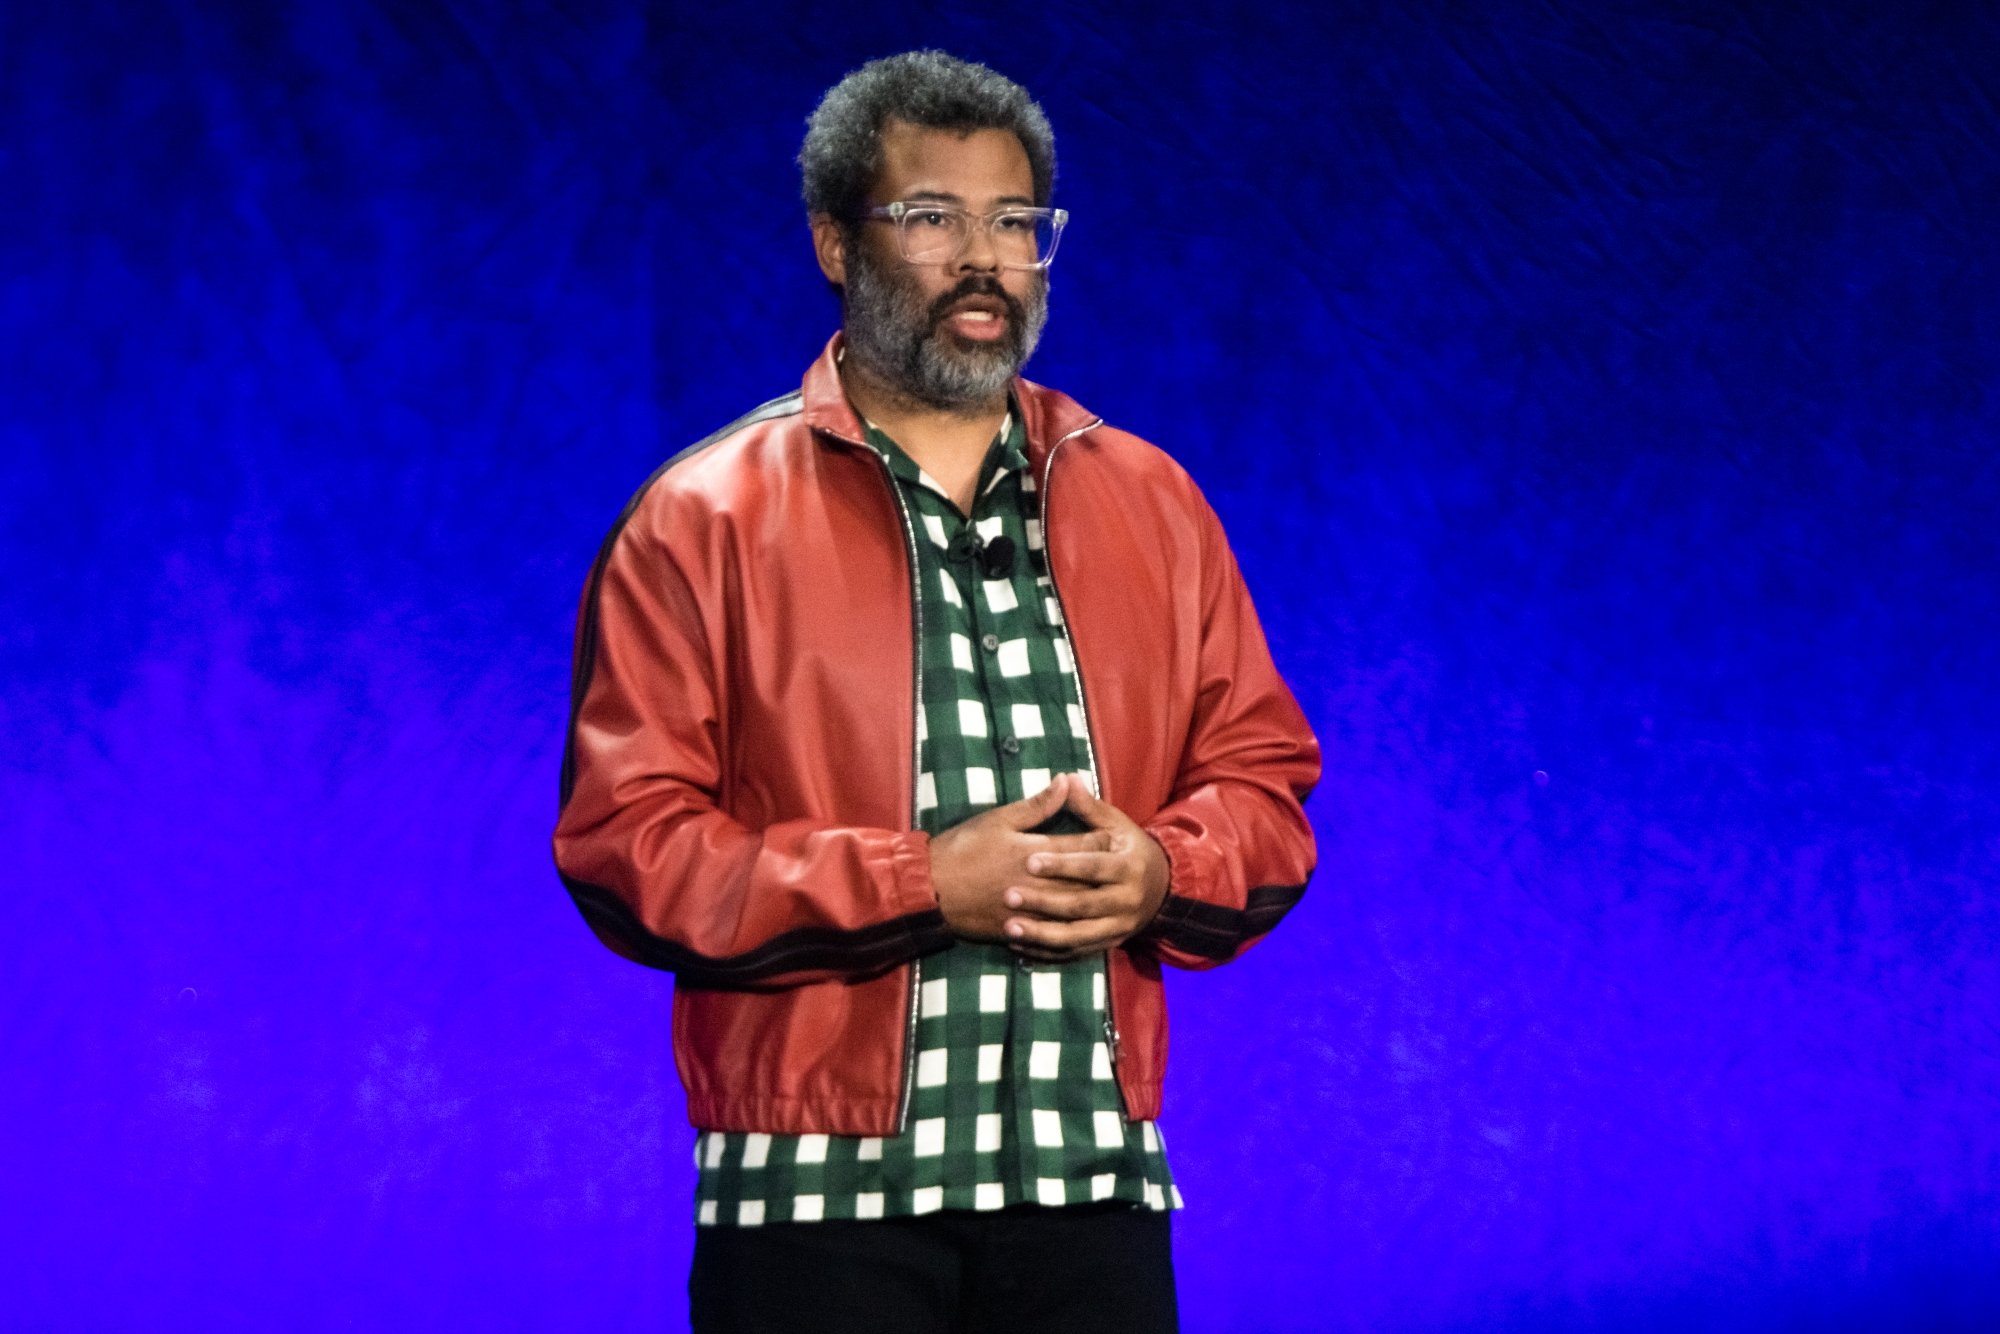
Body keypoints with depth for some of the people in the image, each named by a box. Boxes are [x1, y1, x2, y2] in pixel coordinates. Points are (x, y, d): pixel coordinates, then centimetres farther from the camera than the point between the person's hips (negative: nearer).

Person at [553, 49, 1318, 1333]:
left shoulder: (1149, 504, 14)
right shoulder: (705, 520, 0)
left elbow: (1264, 779, 16)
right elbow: (628, 839, -7)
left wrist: (1159, 873, -7)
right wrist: (923, 884, -15)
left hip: (1092, 1181, 3)